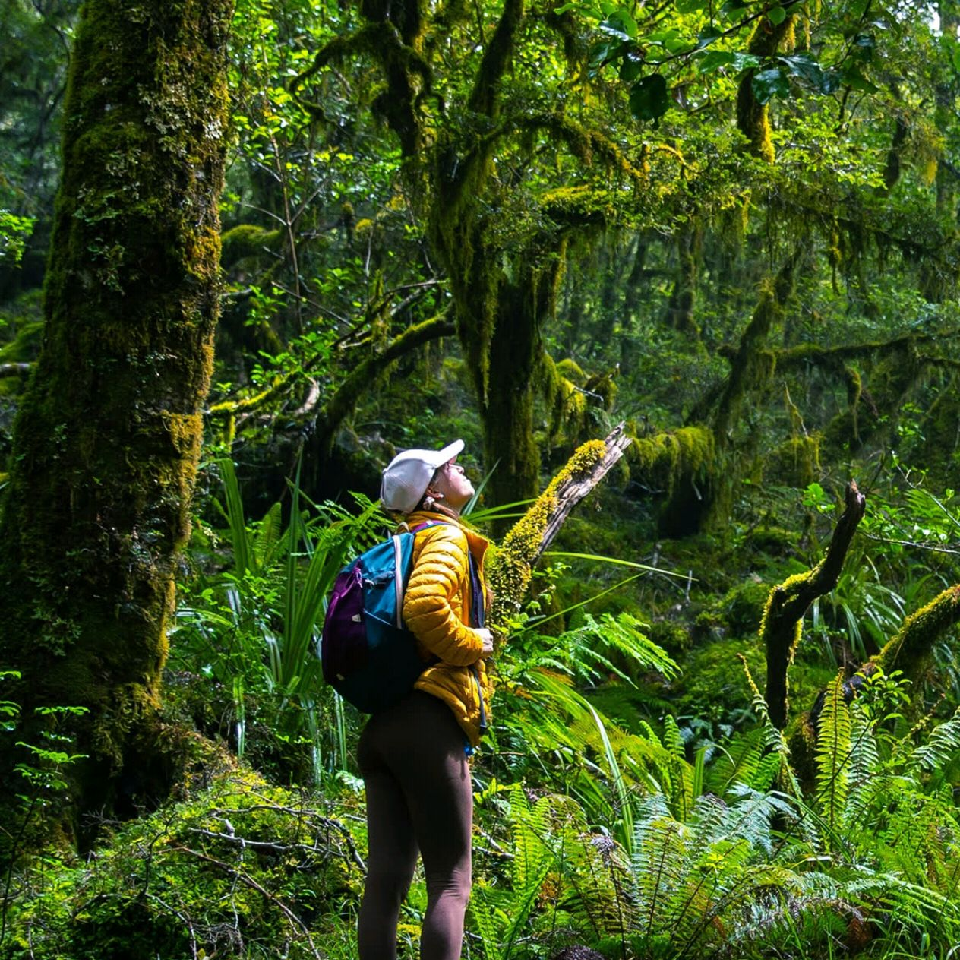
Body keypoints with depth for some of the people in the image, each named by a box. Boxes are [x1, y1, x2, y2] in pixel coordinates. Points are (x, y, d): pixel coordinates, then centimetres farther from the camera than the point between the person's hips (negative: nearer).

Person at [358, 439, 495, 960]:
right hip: (429, 723, -9)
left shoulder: (405, 544, 23)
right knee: (450, 882, -6)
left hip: (380, 727, 9)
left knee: (386, 878, 8)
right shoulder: (445, 537, -5)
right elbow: (425, 605, -24)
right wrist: (472, 643, -10)